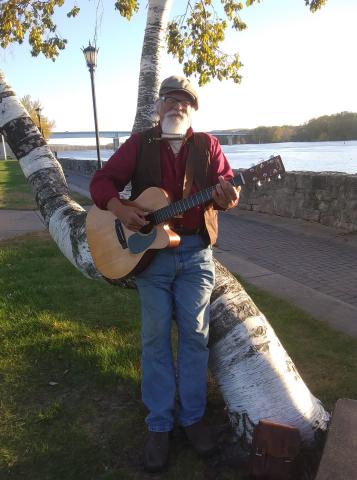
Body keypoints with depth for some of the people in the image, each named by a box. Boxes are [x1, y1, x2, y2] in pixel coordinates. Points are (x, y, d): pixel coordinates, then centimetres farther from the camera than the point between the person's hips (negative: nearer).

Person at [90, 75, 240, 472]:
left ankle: (192, 417, 24)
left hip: (196, 252, 1)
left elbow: (226, 183, -1)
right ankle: (159, 424, 20)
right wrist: (119, 209, -16)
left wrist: (226, 195, -25)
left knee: (195, 333, 5)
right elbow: (102, 180, 3)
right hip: (149, 250, 0)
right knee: (155, 337, 5)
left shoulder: (207, 145, 8)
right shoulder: (139, 144, 6)